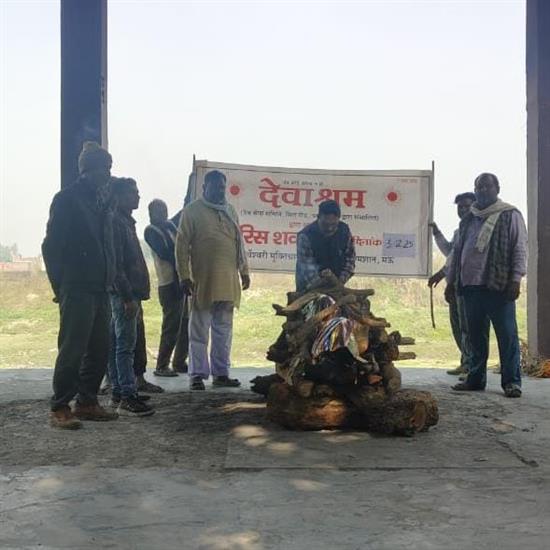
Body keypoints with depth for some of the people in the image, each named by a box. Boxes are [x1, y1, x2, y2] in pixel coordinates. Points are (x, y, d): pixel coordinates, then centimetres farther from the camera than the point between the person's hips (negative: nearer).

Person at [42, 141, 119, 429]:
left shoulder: (102, 202, 15)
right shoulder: (67, 199, -6)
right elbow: (52, 246, -8)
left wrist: (109, 280, 9)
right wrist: (61, 286, -10)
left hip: (99, 289, 8)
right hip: (77, 289, -7)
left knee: (99, 350, 9)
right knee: (72, 349, -5)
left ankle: (87, 403, 20)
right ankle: (60, 408, 3)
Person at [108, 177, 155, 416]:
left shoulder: (126, 222, 19)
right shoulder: (117, 222, -11)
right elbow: (116, 265, -19)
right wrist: (128, 297, -21)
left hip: (128, 294, 10)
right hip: (124, 294, -10)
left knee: (117, 345, 12)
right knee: (126, 346, -9)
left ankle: (118, 393, 17)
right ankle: (128, 398, -8)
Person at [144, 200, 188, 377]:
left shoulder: (171, 225, 18)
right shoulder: (151, 231, -2)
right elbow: (164, 253, -15)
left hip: (183, 281, 8)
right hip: (169, 284, -8)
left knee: (186, 324, 9)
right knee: (171, 326, -8)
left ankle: (179, 362, 18)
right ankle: (162, 366, -2)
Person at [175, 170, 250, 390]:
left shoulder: (230, 211, 16)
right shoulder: (192, 211, -2)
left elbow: (239, 242, 20)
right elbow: (182, 245, -5)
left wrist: (244, 271, 15)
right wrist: (184, 276, -11)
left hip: (228, 281, 5)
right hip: (203, 281, -5)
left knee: (224, 331, 10)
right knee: (199, 332, 1)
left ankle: (221, 373, 18)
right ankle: (197, 374, 7)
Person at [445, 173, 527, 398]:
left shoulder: (510, 215, 3)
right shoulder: (468, 220, 18)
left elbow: (520, 248, -3)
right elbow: (457, 252, 21)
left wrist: (515, 279, -12)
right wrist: (451, 281, 17)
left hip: (499, 286, -5)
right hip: (470, 286, 5)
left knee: (507, 335, -3)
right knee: (476, 335, 10)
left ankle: (511, 381, 2)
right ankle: (476, 378, 17)